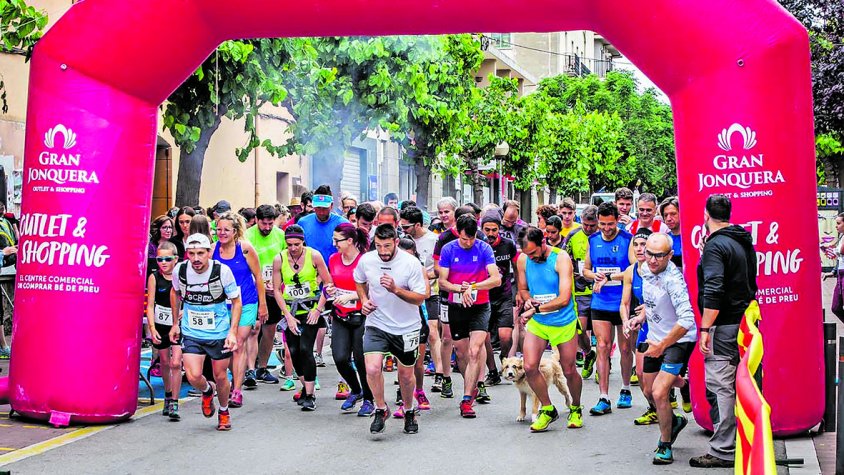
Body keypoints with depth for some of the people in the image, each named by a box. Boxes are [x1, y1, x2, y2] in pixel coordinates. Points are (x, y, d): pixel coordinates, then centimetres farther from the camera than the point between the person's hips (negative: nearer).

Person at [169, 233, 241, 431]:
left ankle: (224, 412, 38)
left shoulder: (222, 271, -17)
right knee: (193, 376, -13)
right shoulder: (180, 270, -10)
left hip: (219, 333, -1)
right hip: (191, 333, 1)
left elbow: (236, 301, -5)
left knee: (220, 377, 9)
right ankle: (207, 392, 24)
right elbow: (175, 293, 12)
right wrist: (175, 323, 15)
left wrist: (233, 331, -14)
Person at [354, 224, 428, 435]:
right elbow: (359, 281, 16)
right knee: (372, 369, -18)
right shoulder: (366, 260, -7)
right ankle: (381, 409, 7)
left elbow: (420, 298, -15)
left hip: (406, 328, -1)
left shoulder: (411, 263, -16)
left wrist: (396, 289, -29)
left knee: (406, 375, 12)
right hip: (376, 325, 1)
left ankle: (409, 412, 39)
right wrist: (364, 300, -1)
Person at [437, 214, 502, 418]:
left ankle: (467, 400, -15)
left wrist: (473, 287, -24)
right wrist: (459, 288, -20)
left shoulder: (484, 249, -6)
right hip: (456, 308, 2)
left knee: (474, 352, -15)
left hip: (480, 307, -2)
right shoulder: (448, 249, -2)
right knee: (461, 353, 11)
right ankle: (473, 387, 35)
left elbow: (496, 279, -13)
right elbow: (442, 282, -2)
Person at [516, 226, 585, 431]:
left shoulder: (561, 258, -18)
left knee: (569, 371, 6)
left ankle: (576, 409, 33)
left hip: (564, 323, -3)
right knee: (529, 367, -11)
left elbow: (564, 299, -24)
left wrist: (535, 309, -27)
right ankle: (548, 410, 9)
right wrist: (528, 299, -13)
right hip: (536, 323, 3)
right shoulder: (523, 260, -5)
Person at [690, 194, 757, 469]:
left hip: (723, 325, -9)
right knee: (736, 383, 15)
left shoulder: (715, 246, -14)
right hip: (744, 322, 9)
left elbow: (713, 293, -22)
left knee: (720, 387, -6)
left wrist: (705, 328, -20)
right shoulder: (744, 242, 15)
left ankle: (723, 451, -5)